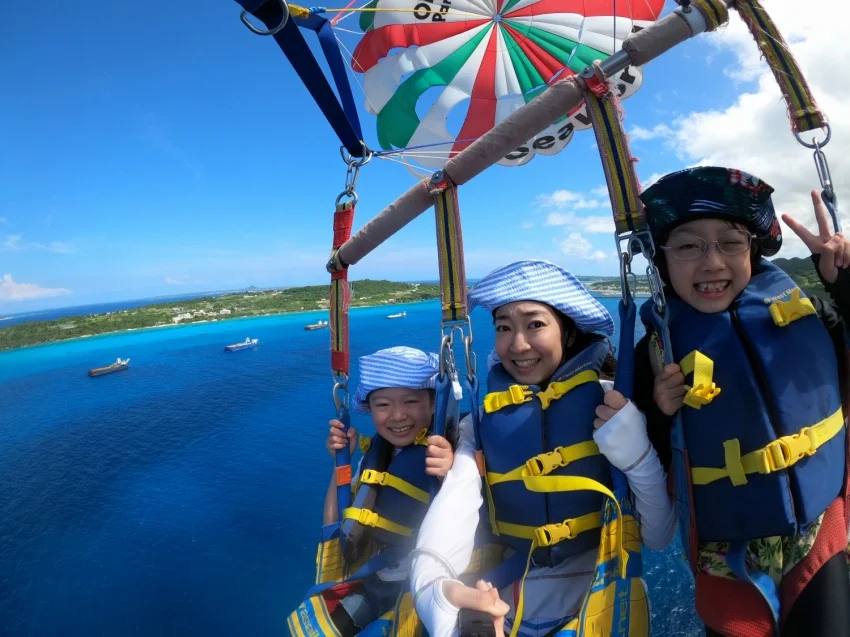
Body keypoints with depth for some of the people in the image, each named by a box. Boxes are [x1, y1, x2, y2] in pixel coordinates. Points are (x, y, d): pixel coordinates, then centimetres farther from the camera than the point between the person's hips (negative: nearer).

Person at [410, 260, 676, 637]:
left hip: (603, 598, -1)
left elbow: (660, 537, -8)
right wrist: (438, 594, -38)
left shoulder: (613, 404, -10)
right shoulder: (482, 419, -7)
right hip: (512, 605, 2)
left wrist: (639, 457, -24)